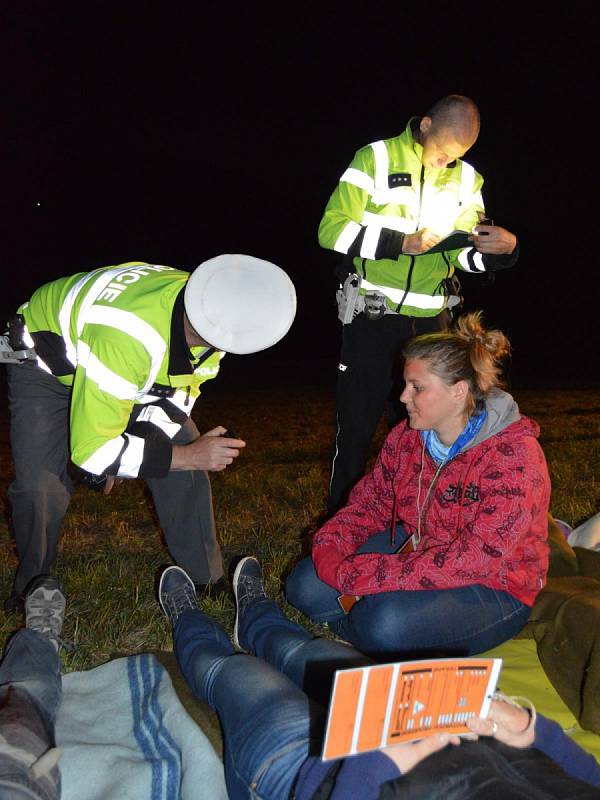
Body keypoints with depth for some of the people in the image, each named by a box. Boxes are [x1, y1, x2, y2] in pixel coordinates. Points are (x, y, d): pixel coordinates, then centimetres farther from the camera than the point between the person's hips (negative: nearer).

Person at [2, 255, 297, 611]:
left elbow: (181, 389, -4)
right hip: (45, 364, -5)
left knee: (187, 468, -6)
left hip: (138, 370, 5)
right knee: (40, 485, -19)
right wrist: (187, 455, -34)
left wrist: (133, 450, -11)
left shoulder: (213, 321, -23)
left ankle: (207, 582, 9)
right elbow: (91, 448, -39)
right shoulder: (126, 338, -46)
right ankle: (31, 588, 10)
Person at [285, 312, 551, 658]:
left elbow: (477, 560, -31)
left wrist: (362, 574, -32)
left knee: (388, 621, -32)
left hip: (492, 588, -6)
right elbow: (371, 501, 7)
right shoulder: (407, 436, -2)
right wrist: (328, 547, -15)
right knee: (306, 585, -7)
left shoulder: (514, 457, -24)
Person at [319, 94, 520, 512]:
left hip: (431, 320, 4)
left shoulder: (468, 179, 9)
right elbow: (331, 229, -11)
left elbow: (466, 256, 8)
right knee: (357, 423, 2)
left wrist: (505, 248, -14)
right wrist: (402, 244, -20)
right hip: (372, 314, -4)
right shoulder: (375, 159, -4)